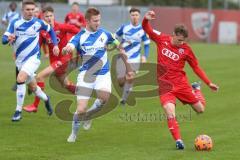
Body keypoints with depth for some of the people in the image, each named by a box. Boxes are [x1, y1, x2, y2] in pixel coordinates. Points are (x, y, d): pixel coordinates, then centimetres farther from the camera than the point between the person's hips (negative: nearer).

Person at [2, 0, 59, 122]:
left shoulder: (38, 23, -5)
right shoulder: (15, 23, -5)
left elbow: (50, 30, 15)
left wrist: (55, 45, 6)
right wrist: (9, 39, -34)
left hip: (33, 58, -3)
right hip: (20, 60, 3)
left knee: (20, 79, -26)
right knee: (33, 86, 15)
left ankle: (18, 111, -18)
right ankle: (46, 99, 47)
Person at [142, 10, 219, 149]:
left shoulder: (186, 49, -7)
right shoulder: (162, 39, -5)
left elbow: (196, 67, 2)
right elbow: (147, 29, 3)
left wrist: (209, 83, -1)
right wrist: (146, 19, -19)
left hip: (181, 83, 1)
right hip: (165, 85, -1)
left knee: (200, 109, 7)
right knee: (170, 112, -23)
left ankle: (196, 89, 38)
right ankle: (178, 140, -14)